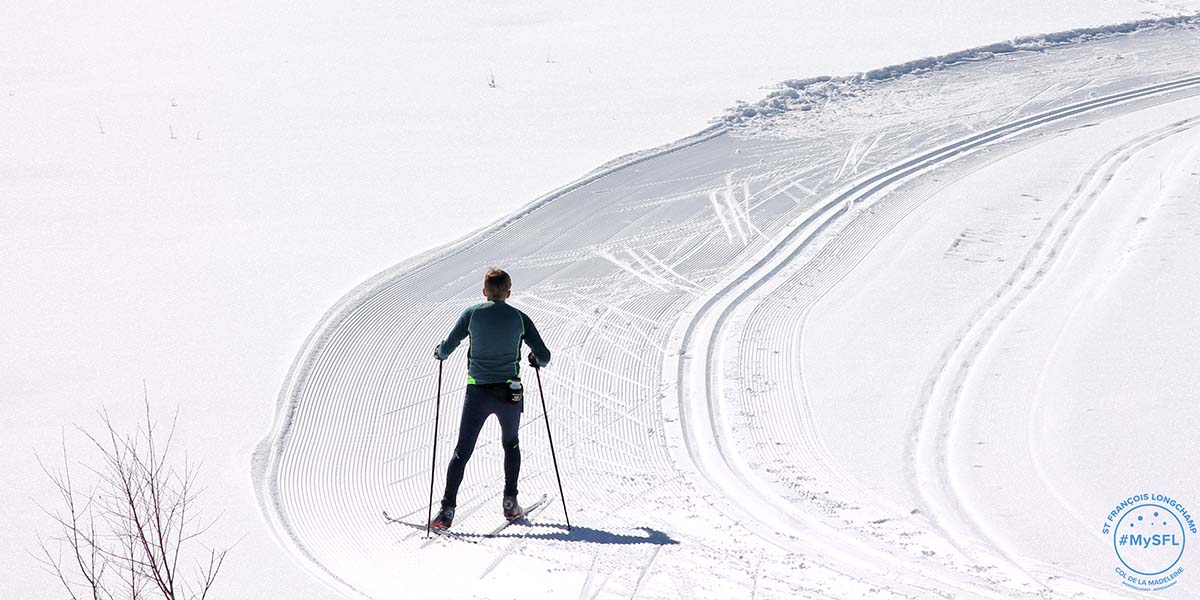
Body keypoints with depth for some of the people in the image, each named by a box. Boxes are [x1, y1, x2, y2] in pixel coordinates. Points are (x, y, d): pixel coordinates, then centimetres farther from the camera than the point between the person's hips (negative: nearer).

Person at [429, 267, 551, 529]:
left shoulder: (472, 314, -4)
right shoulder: (519, 318, -1)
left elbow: (446, 348, -1)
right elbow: (544, 356, 0)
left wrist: (439, 352, 22)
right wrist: (537, 361, 24)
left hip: (477, 392, -1)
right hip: (510, 394, 1)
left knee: (462, 452, 4)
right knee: (511, 446, 25)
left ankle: (447, 510, -6)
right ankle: (510, 503, 19)